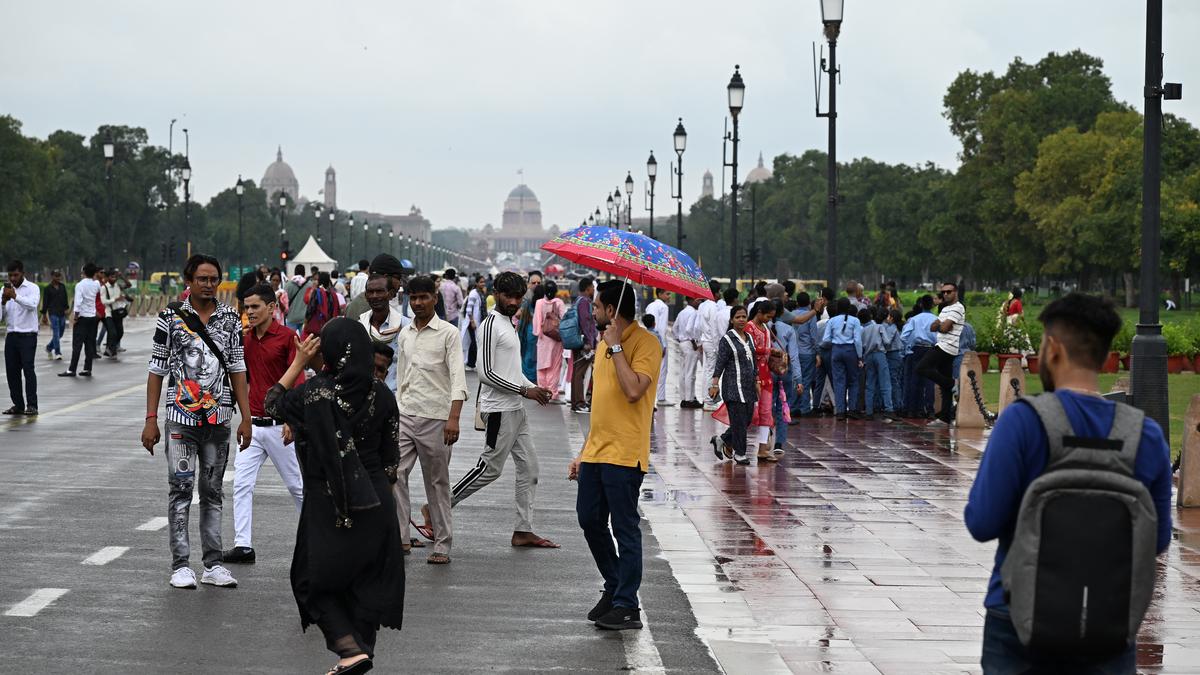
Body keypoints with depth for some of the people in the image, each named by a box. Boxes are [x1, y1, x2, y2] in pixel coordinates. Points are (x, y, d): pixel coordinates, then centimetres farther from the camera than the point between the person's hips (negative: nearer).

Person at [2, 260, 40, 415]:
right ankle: (18, 404, 11)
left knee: (28, 369, -12)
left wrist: (15, 296, -34)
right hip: (12, 335, 5)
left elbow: (32, 304, -24)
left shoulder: (32, 288, -3)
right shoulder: (5, 290, 10)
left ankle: (32, 405, -10)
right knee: (11, 371, 3)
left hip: (28, 335, -5)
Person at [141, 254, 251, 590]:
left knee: (212, 491, 8)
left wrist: (246, 417, 4)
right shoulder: (171, 317, -2)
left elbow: (237, 369, 9)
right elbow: (157, 370, 0)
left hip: (218, 418, 3)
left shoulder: (231, 318, 7)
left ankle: (213, 564, 12)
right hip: (181, 416, -3)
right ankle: (180, 565, 2)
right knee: (181, 489, -2)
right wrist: (151, 420, -5)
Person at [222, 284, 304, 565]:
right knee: (241, 484, -3)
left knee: (297, 485, 6)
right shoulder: (245, 339, 8)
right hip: (252, 424, 6)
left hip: (279, 426, -5)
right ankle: (243, 545, -2)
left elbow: (297, 380, -15)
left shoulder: (287, 337, -10)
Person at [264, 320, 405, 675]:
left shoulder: (313, 393, -14)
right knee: (366, 583, 15)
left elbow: (272, 403, 6)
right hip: (375, 504, 3)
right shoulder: (381, 395, -4)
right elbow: (392, 456, 3)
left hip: (328, 503, -3)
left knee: (316, 580, 11)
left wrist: (298, 362, 8)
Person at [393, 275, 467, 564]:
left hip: (434, 418, -5)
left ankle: (442, 545, 10)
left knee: (437, 483, 3)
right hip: (404, 417, 5)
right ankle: (398, 537, -2)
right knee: (394, 474, -7)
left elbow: (458, 377, -12)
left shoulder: (448, 333, -4)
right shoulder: (404, 334, 13)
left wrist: (453, 418, -22)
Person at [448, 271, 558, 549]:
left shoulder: (509, 324, 16)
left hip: (516, 409, 10)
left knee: (529, 467, 8)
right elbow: (486, 373, -19)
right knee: (490, 468, -4)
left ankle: (524, 530, 11)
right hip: (499, 410, -10)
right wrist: (524, 390, -18)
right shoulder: (491, 324, -14)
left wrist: (534, 388, 8)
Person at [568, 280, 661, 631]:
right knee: (590, 520, 11)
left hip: (624, 455, -9)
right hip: (596, 452, 9)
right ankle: (614, 588, 27)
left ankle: (627, 607, 1)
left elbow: (633, 391, -25)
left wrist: (616, 347, -17)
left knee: (625, 529, -4)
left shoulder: (645, 342, -10)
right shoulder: (604, 344, 18)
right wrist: (584, 453, 21)